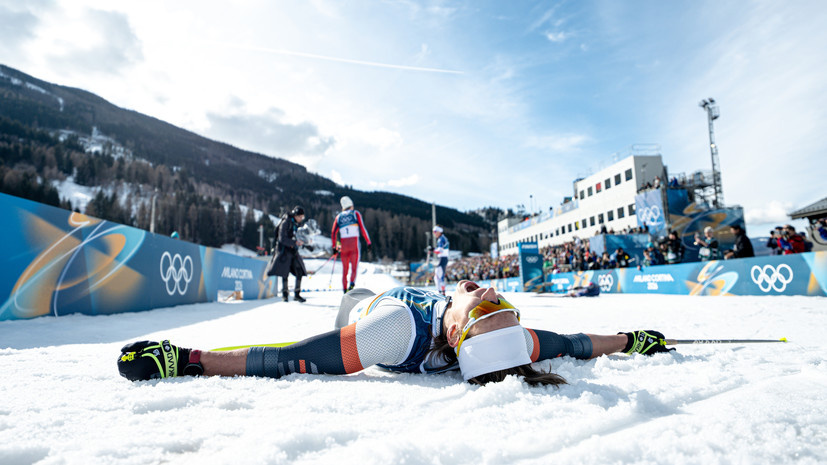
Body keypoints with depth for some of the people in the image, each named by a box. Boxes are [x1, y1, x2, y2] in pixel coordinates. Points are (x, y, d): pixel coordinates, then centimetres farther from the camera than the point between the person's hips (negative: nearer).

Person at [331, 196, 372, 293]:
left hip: (343, 243, 3)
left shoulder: (339, 216, 14)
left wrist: (334, 246, 16)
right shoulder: (356, 213, 7)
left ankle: (344, 288, 9)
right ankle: (352, 283, -24)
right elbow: (362, 228, -3)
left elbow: (333, 233, 10)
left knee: (345, 267, 11)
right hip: (354, 242, -2)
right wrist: (368, 242, -2)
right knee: (354, 265, -1)